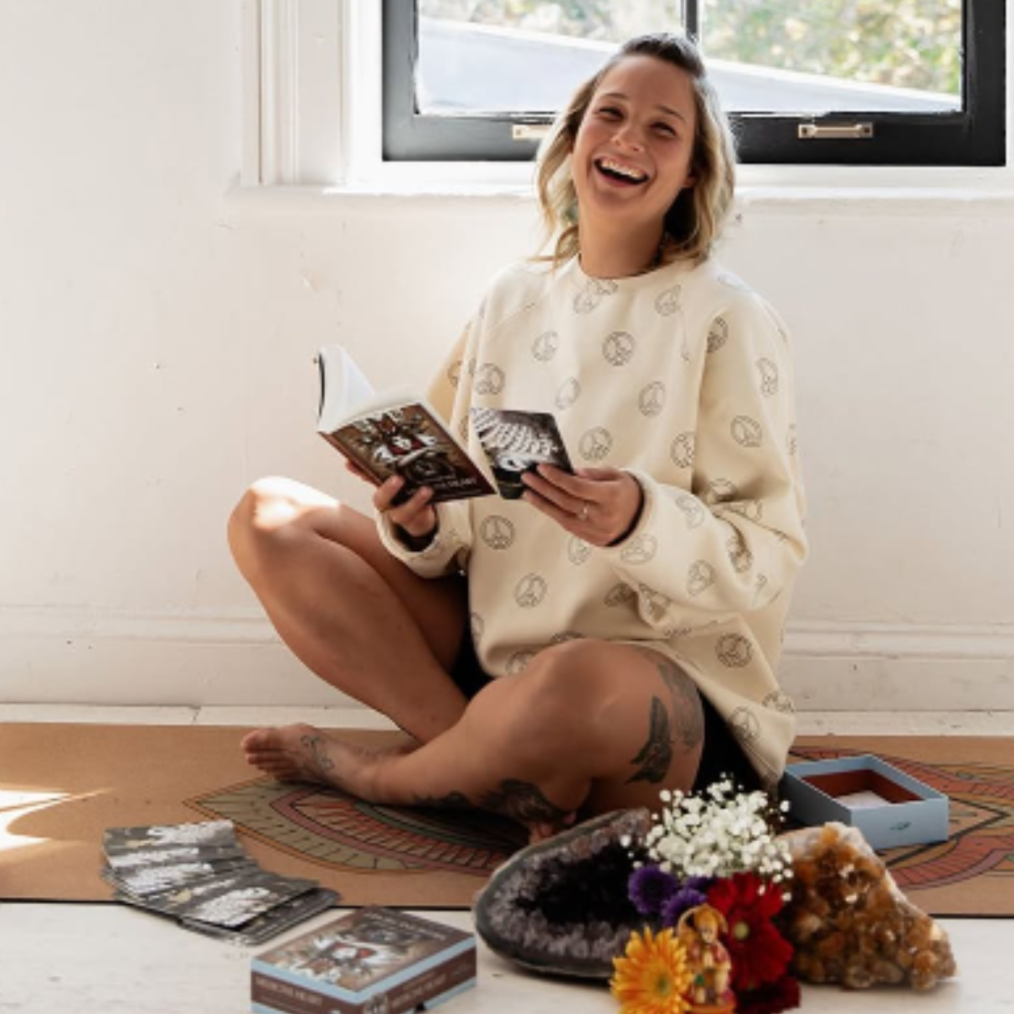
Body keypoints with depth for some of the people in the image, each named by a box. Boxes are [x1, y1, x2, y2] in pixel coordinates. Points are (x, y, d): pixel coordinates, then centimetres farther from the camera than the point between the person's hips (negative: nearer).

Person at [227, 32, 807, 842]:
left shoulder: (727, 320, -6)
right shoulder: (513, 301, 9)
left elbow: (770, 561, -11)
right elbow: (460, 526, 10)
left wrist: (639, 519, -29)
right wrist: (420, 529, -13)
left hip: (676, 698, -6)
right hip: (492, 652, 6)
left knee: (576, 681, -42)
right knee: (268, 521, -2)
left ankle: (370, 774, -6)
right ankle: (486, 755, -17)